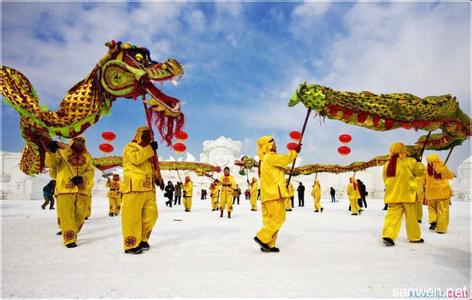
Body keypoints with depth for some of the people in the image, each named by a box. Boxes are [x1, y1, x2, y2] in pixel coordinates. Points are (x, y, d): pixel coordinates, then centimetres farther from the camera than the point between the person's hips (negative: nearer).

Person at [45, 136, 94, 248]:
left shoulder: (87, 157, 16)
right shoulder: (63, 152, 11)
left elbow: (91, 172, 4)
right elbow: (50, 163, -2)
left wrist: (82, 178, -16)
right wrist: (51, 151, -21)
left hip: (82, 190, 3)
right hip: (65, 189, -3)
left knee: (80, 215, 8)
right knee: (66, 215, -6)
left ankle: (72, 234, 28)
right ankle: (69, 240, 0)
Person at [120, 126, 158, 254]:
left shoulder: (147, 151, 27)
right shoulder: (130, 147, 2)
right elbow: (136, 158, -19)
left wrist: (157, 179, 15)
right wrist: (150, 148, -15)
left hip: (148, 188, 8)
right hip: (134, 187, -8)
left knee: (151, 215, 6)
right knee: (133, 216, -6)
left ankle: (142, 240, 20)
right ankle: (131, 245, 1)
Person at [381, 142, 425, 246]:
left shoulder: (387, 164, 8)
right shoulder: (409, 161, -6)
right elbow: (420, 170, 3)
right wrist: (418, 163, 21)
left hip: (393, 195, 3)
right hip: (407, 194, -3)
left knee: (392, 215, -1)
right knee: (411, 217, 11)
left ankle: (388, 235, -16)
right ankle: (414, 237, 24)